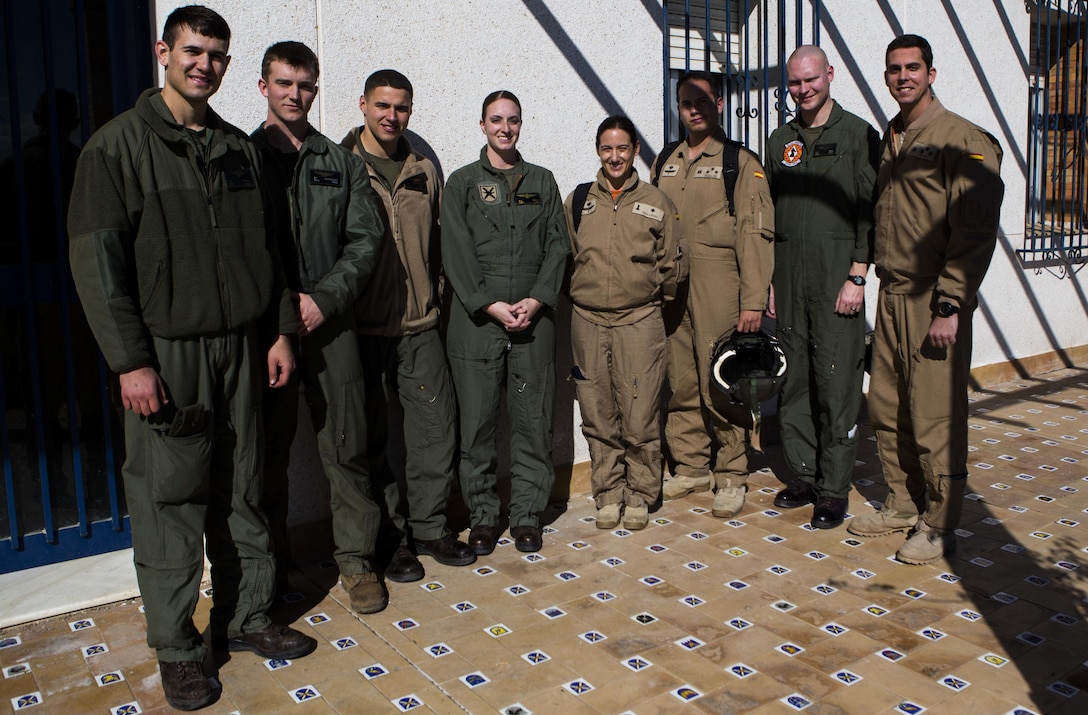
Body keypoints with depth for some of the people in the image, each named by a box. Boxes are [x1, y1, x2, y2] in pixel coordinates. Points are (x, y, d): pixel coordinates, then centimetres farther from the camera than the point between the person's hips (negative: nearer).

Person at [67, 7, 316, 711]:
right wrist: (130, 361, -15)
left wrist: (281, 330, 8)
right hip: (166, 353, -4)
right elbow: (97, 258, -9)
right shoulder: (120, 144, -4)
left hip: (239, 348, 5)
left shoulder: (238, 148, 12)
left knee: (241, 494, 11)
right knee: (170, 501, 1)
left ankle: (247, 618, 26)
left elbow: (264, 249, 16)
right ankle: (177, 647, 17)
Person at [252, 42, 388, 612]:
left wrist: (322, 299, -10)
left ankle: (356, 560, 17)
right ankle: (269, 569, 22)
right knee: (266, 453, 7)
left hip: (331, 325, 1)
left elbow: (365, 240, 4)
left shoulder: (342, 163, 11)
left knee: (346, 448, 4)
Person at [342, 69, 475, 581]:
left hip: (419, 326, 4)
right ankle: (389, 537, 19)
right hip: (360, 328, -4)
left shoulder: (424, 172, 12)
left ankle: (429, 525, 23)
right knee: (372, 437, 5)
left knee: (436, 424, 6)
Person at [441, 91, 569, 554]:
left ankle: (528, 515, 15)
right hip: (476, 320, -1)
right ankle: (482, 516, 14)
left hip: (533, 319, 2)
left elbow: (557, 246, 8)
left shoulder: (542, 182, 16)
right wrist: (490, 304, -12)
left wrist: (537, 300, -7)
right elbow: (456, 253, -1)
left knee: (533, 421, 3)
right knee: (478, 421, 1)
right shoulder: (462, 183, 8)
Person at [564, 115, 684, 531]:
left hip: (640, 321, -1)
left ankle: (640, 495, 16)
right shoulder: (577, 201, 10)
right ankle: (608, 493, 21)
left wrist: (658, 292, 1)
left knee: (640, 417, -1)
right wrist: (578, 293, 7)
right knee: (598, 417, 7)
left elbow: (672, 265, 10)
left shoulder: (656, 203, 7)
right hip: (587, 322, 2)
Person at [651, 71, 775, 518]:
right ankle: (690, 467, 21)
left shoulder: (741, 162, 2)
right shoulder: (665, 163, 16)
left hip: (719, 290, -4)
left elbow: (755, 233, -4)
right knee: (680, 383, 7)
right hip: (670, 290, 5)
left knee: (721, 384, -3)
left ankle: (731, 476, 9)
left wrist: (753, 299, -11)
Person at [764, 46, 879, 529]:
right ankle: (804, 475, 19)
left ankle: (834, 489, 6)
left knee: (837, 384, -3)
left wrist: (857, 277, -11)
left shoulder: (858, 135, 1)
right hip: (788, 281, 5)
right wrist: (768, 280, 11)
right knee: (792, 381, 7)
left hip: (837, 280, -5)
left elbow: (870, 212, -4)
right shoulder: (780, 141, 15)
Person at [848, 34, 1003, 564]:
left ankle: (939, 524, 11)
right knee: (886, 408, 11)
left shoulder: (963, 141, -7)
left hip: (934, 301, -7)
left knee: (934, 417, -3)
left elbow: (975, 232, -14)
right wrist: (873, 279, 13)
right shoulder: (888, 141, 16)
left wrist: (949, 306, -18)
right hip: (891, 296, 7)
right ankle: (904, 504, 26)